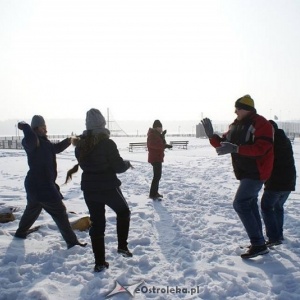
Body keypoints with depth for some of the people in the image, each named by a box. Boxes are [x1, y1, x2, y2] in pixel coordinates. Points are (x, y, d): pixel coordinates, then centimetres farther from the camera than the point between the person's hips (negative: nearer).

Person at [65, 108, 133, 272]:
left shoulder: (80, 144, 0)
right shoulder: (107, 143, -18)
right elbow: (118, 167, -14)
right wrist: (128, 163, 5)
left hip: (89, 189, 5)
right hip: (108, 187, -5)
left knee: (96, 223, 13)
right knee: (123, 212, 22)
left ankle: (99, 262, 17)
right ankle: (122, 246, 16)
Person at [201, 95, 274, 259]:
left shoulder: (261, 124, -16)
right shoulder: (235, 125, 10)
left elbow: (260, 148, -28)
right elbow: (222, 144, 12)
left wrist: (236, 148, -33)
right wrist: (211, 136, -5)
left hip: (256, 172, -10)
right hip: (246, 173, 10)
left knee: (240, 204, -14)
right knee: (250, 205, 14)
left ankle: (258, 244, -7)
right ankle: (258, 243, 26)